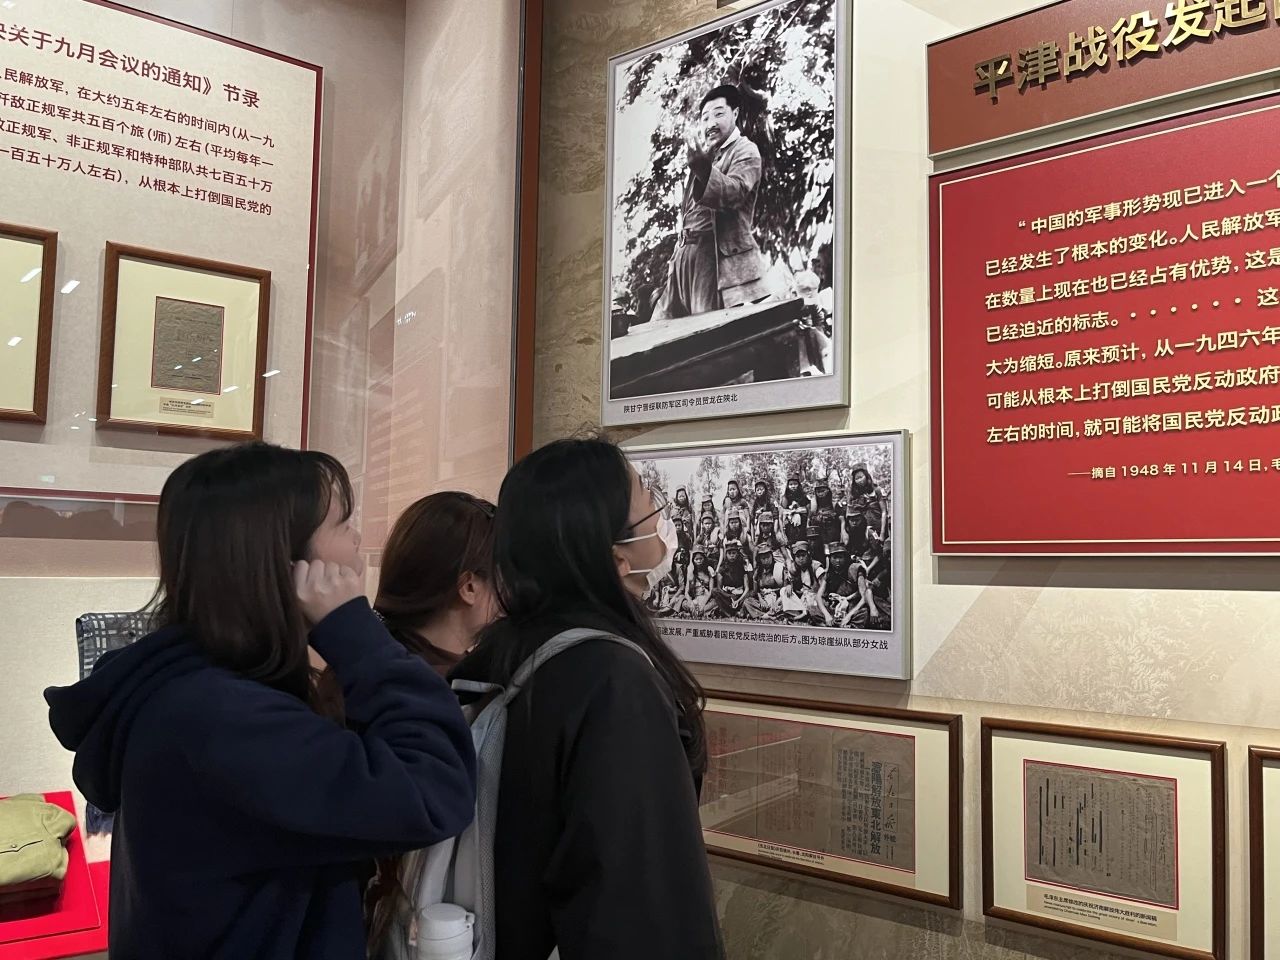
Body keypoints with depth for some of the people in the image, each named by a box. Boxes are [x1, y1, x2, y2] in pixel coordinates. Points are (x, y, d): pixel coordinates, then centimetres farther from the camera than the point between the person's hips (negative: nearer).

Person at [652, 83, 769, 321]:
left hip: (718, 256, -8)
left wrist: (703, 168, -36)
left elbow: (734, 192, -19)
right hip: (685, 254, 8)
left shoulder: (745, 151, 1)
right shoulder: (705, 153, 25)